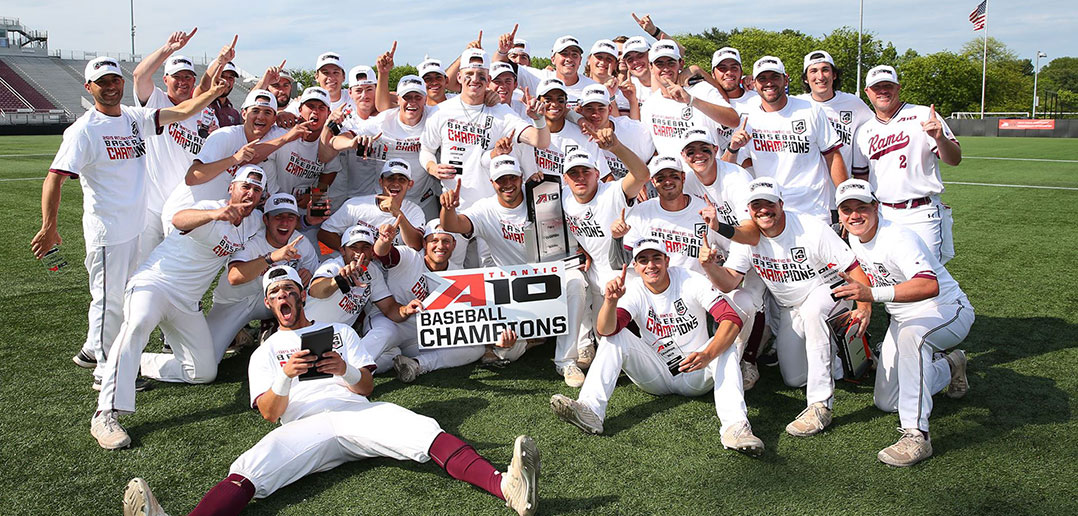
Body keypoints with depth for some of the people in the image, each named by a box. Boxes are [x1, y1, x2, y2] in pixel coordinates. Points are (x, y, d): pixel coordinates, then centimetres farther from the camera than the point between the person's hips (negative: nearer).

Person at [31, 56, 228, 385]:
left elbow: (180, 112, 6)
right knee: (109, 298, 1)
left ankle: (93, 349, 38)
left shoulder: (134, 118, 6)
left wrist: (214, 92, -9)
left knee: (123, 294, 20)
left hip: (134, 226, 8)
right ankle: (106, 370, 14)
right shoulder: (84, 130, -14)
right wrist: (49, 228, -27)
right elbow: (54, 178, -20)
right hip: (106, 230, -8)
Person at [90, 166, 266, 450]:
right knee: (138, 323, -39)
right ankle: (105, 415, -42)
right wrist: (216, 214, -62)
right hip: (153, 284, -7)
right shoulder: (210, 209, -18)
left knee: (204, 372, 1)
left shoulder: (254, 221, 4)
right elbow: (179, 220, -41)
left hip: (188, 303, 7)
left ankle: (140, 363, 21)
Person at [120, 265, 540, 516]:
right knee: (251, 466, -31)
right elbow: (270, 412, 11)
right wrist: (285, 376, -11)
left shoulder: (339, 331, 29)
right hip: (303, 426, 0)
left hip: (357, 411, 1)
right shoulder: (265, 353, 27)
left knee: (422, 429, -29)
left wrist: (347, 372, -7)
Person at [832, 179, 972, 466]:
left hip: (948, 311, -8)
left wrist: (873, 293, -57)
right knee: (886, 402, 6)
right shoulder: (855, 238, -3)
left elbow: (930, 285, -47)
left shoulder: (897, 238, -29)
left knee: (911, 333, -44)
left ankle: (916, 436, -41)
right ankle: (948, 367, 32)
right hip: (903, 319, 8)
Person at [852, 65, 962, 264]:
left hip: (921, 216, -4)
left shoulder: (923, 116, 1)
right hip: (882, 216, 4)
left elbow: (955, 159, -5)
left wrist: (940, 138, -25)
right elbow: (861, 178, 17)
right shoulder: (864, 132, 12)